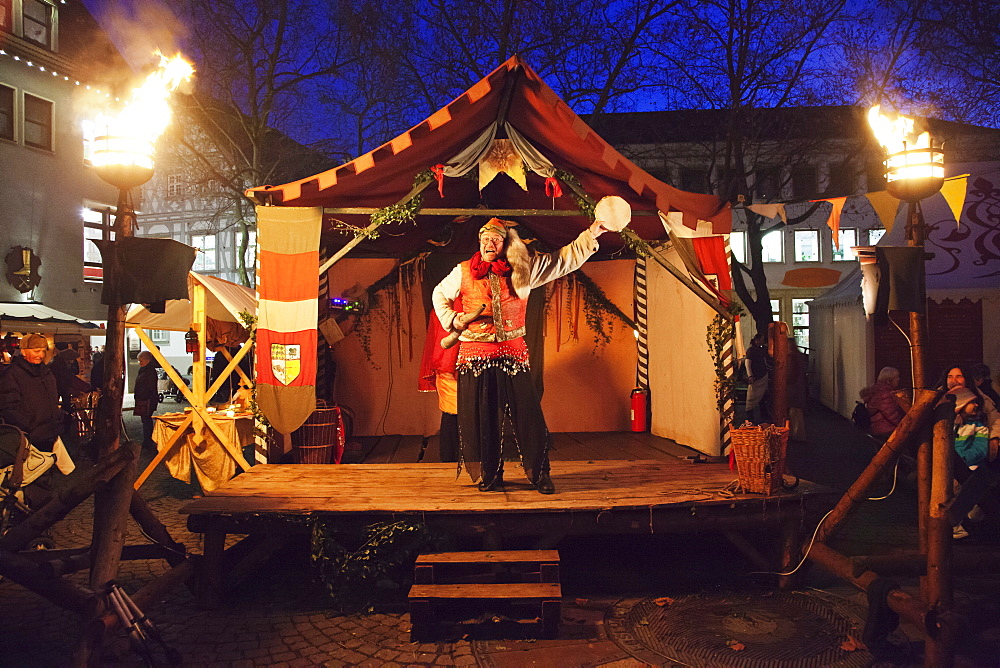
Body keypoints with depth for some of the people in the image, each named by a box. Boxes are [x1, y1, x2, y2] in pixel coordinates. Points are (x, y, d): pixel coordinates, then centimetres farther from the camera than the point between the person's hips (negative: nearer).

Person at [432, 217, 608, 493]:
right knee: (481, 416, 5)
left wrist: (591, 235, 0)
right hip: (475, 354, 0)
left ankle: (539, 474, 12)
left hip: (513, 353, 0)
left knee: (526, 412, 0)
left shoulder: (525, 269, 5)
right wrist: (453, 319, 2)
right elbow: (439, 296, 19)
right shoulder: (463, 272, 6)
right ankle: (489, 475, 19)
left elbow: (564, 259, 7)